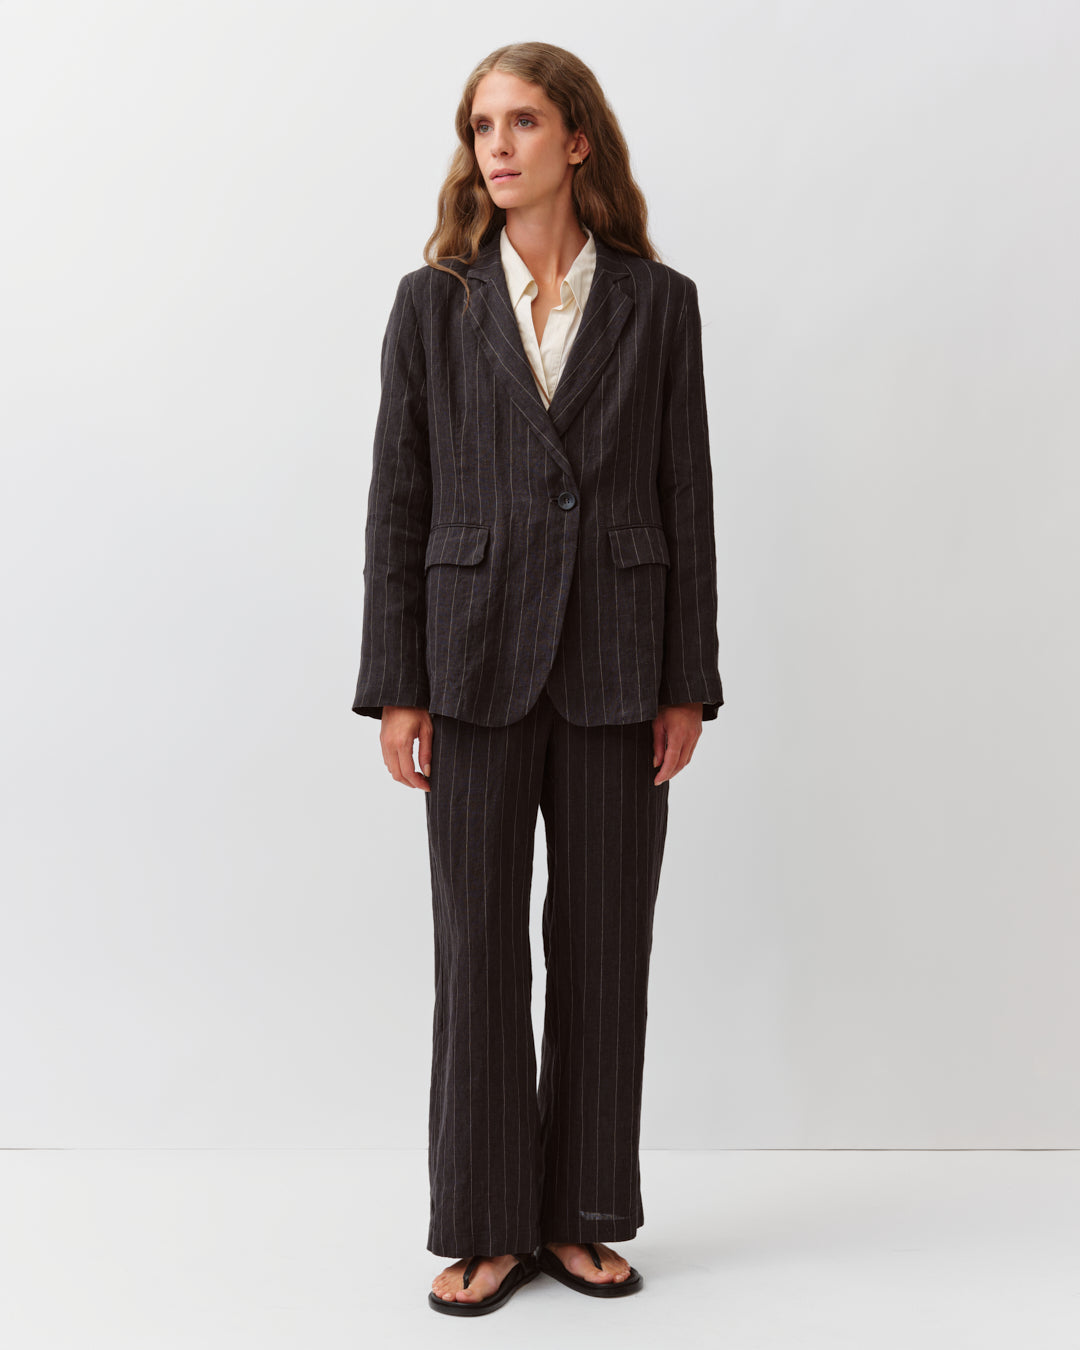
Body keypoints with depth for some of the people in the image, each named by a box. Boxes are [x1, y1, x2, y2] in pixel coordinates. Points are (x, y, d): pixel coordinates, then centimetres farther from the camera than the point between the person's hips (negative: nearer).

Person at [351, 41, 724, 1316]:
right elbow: (396, 500, 2)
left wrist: (688, 681, 0)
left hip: (616, 666, 1)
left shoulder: (658, 302, 5)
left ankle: (583, 1214, 24)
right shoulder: (433, 303, 5)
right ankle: (485, 1226, 19)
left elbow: (687, 498, 4)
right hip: (477, 661, 0)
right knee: (478, 947, 4)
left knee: (604, 945, 7)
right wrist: (395, 687, -3)